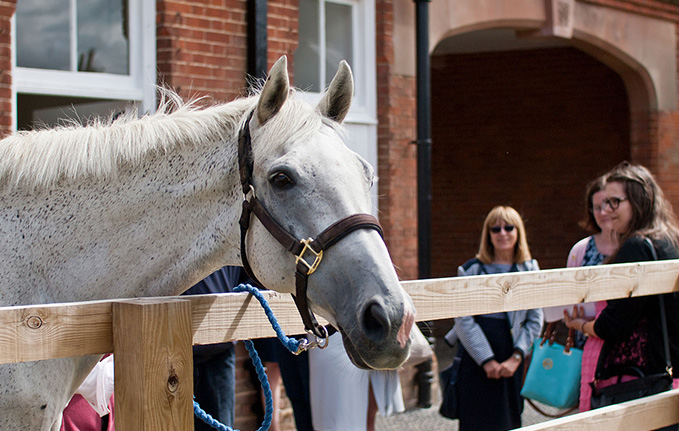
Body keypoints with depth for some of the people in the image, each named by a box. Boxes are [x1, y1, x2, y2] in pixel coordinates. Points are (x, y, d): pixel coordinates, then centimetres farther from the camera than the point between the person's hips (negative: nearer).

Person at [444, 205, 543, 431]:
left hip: (512, 360, 3)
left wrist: (516, 357, -7)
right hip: (477, 360, -3)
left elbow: (535, 321, 5)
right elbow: (463, 320, -6)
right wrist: (486, 360, -12)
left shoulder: (529, 270, 7)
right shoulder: (472, 269, -2)